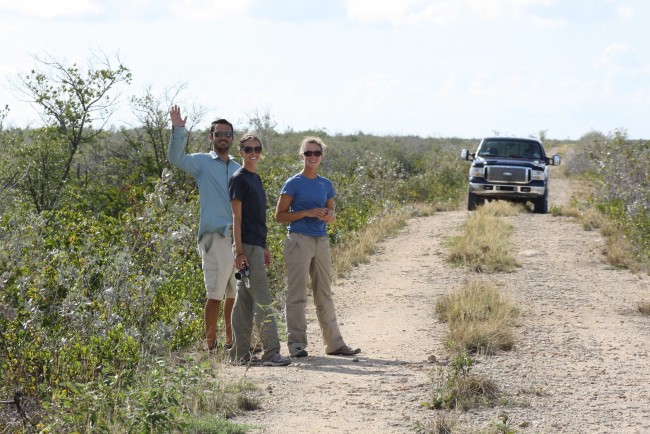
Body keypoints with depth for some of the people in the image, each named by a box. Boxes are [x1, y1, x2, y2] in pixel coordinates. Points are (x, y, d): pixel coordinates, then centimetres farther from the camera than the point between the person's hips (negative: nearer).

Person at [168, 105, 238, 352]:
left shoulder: (239, 169, 19)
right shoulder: (203, 162, 4)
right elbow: (176, 158, -14)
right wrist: (178, 131, -25)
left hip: (239, 238, 5)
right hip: (215, 237, -5)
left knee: (235, 294, 11)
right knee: (215, 295, -7)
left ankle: (232, 342, 21)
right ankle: (211, 345, -2)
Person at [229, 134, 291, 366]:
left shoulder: (256, 178, 17)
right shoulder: (239, 179, -9)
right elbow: (236, 217, -13)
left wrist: (265, 247, 21)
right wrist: (239, 251, -17)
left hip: (257, 245, 9)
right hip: (247, 246, -9)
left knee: (245, 301, 9)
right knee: (263, 301, -10)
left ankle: (240, 354, 12)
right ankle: (271, 352, -11)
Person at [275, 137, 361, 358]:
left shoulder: (326, 185, 13)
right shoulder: (293, 183, -3)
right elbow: (280, 215, -5)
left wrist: (329, 216, -2)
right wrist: (308, 213, -16)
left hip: (321, 240, 6)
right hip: (299, 239, -6)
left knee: (324, 294, 10)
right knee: (297, 294, -5)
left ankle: (334, 343, 14)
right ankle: (296, 343, -2)